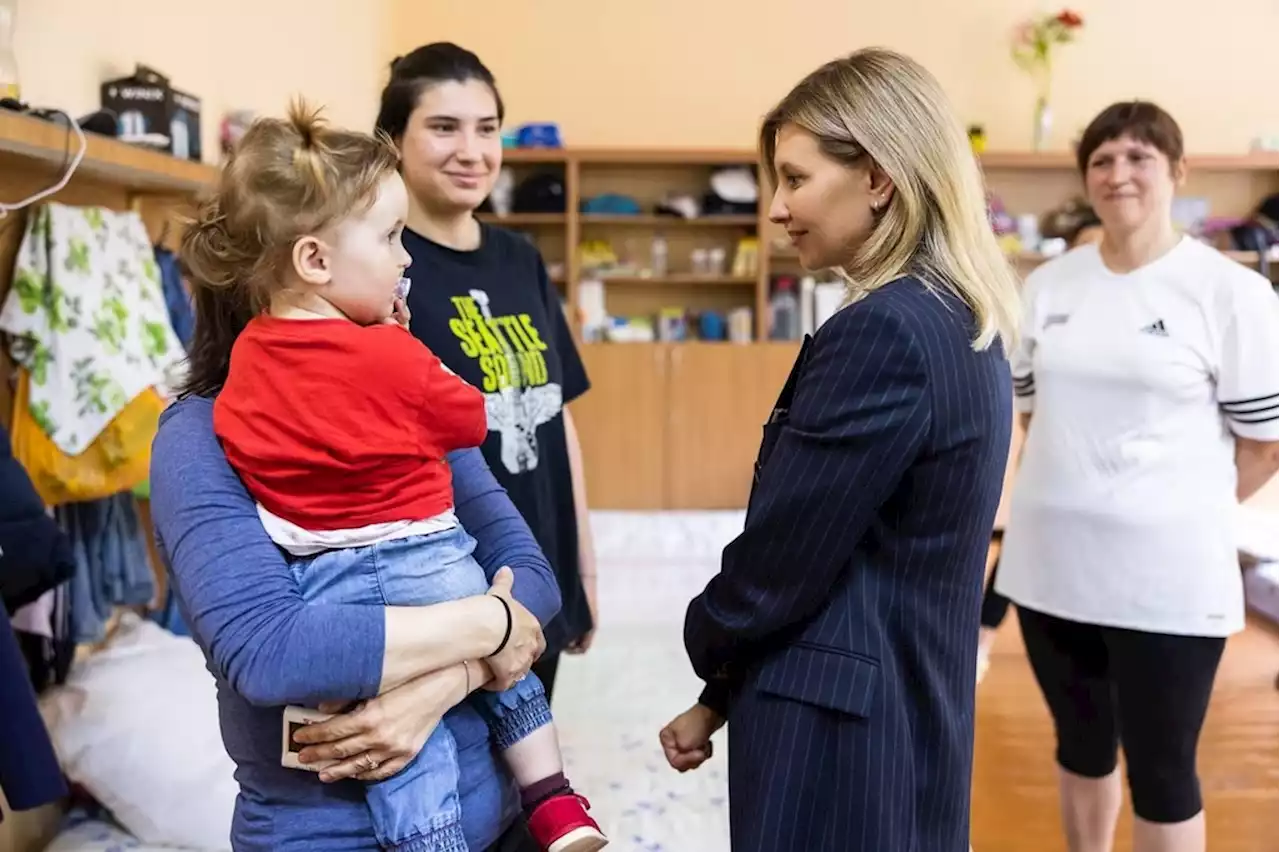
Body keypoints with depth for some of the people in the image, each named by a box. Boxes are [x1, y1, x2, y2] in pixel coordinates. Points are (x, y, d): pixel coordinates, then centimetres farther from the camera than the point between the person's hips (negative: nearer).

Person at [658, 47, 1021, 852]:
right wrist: (724, 697, 10)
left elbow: (782, 553, -19)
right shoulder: (961, 323, 7)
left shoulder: (881, 334, -23)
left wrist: (708, 647, 3)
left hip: (839, 729, -8)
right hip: (907, 717, 9)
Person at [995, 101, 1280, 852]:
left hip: (1166, 573, -4)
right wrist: (1072, 497, 7)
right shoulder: (1049, 284, 5)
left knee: (1163, 769, 9)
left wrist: (1179, 510, 2)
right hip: (1052, 562, 4)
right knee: (1082, 745, 20)